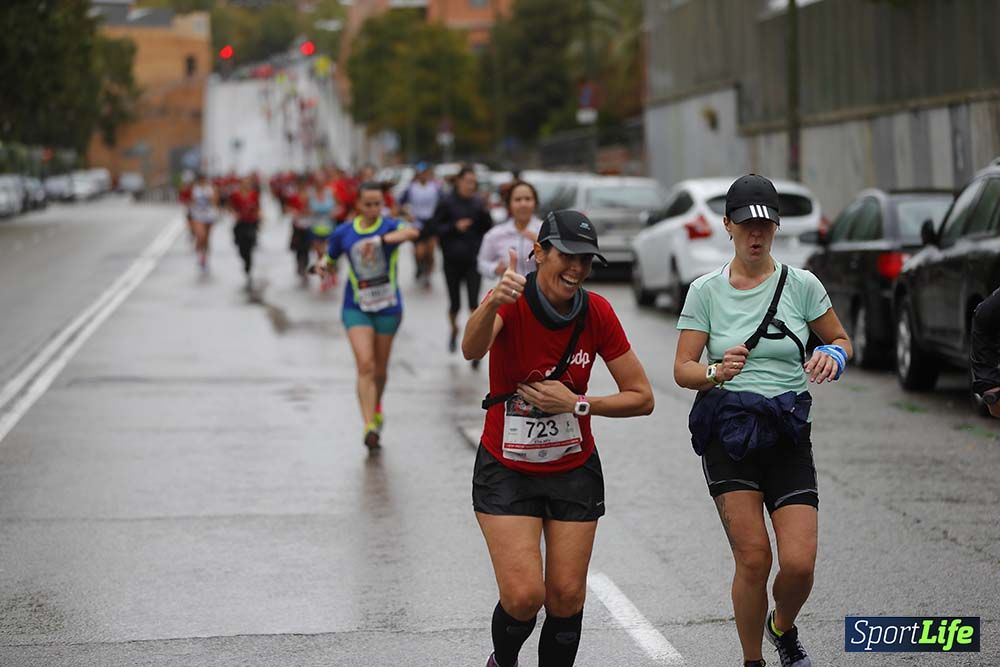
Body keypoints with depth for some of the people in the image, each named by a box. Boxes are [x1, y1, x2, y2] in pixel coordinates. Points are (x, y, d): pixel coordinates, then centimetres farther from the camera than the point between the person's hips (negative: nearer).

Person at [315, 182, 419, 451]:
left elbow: (412, 232, -34)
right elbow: (329, 260, 15)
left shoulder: (390, 226, -10)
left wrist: (380, 240, -49)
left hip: (388, 308, 0)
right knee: (365, 365, -16)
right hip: (356, 308, 0)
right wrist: (323, 265, -10)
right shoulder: (343, 233, -1)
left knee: (380, 369, 14)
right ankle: (370, 427, -21)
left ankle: (376, 409, 43)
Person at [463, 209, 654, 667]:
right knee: (523, 596, -11)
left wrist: (577, 404, -19)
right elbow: (471, 349, -42)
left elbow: (642, 398, -5)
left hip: (575, 471, 3)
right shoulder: (513, 303, -18)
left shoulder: (596, 313, -9)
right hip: (507, 471, -3)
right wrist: (493, 303, -62)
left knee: (567, 597, 3)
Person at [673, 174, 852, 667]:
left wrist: (831, 356, -10)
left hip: (788, 433, 1)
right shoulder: (705, 291, 0)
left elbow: (842, 341, 14)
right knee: (753, 559, -10)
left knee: (798, 563, -10)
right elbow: (682, 369, 1)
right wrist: (716, 373, -21)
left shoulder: (801, 284, 1)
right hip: (727, 432, -1)